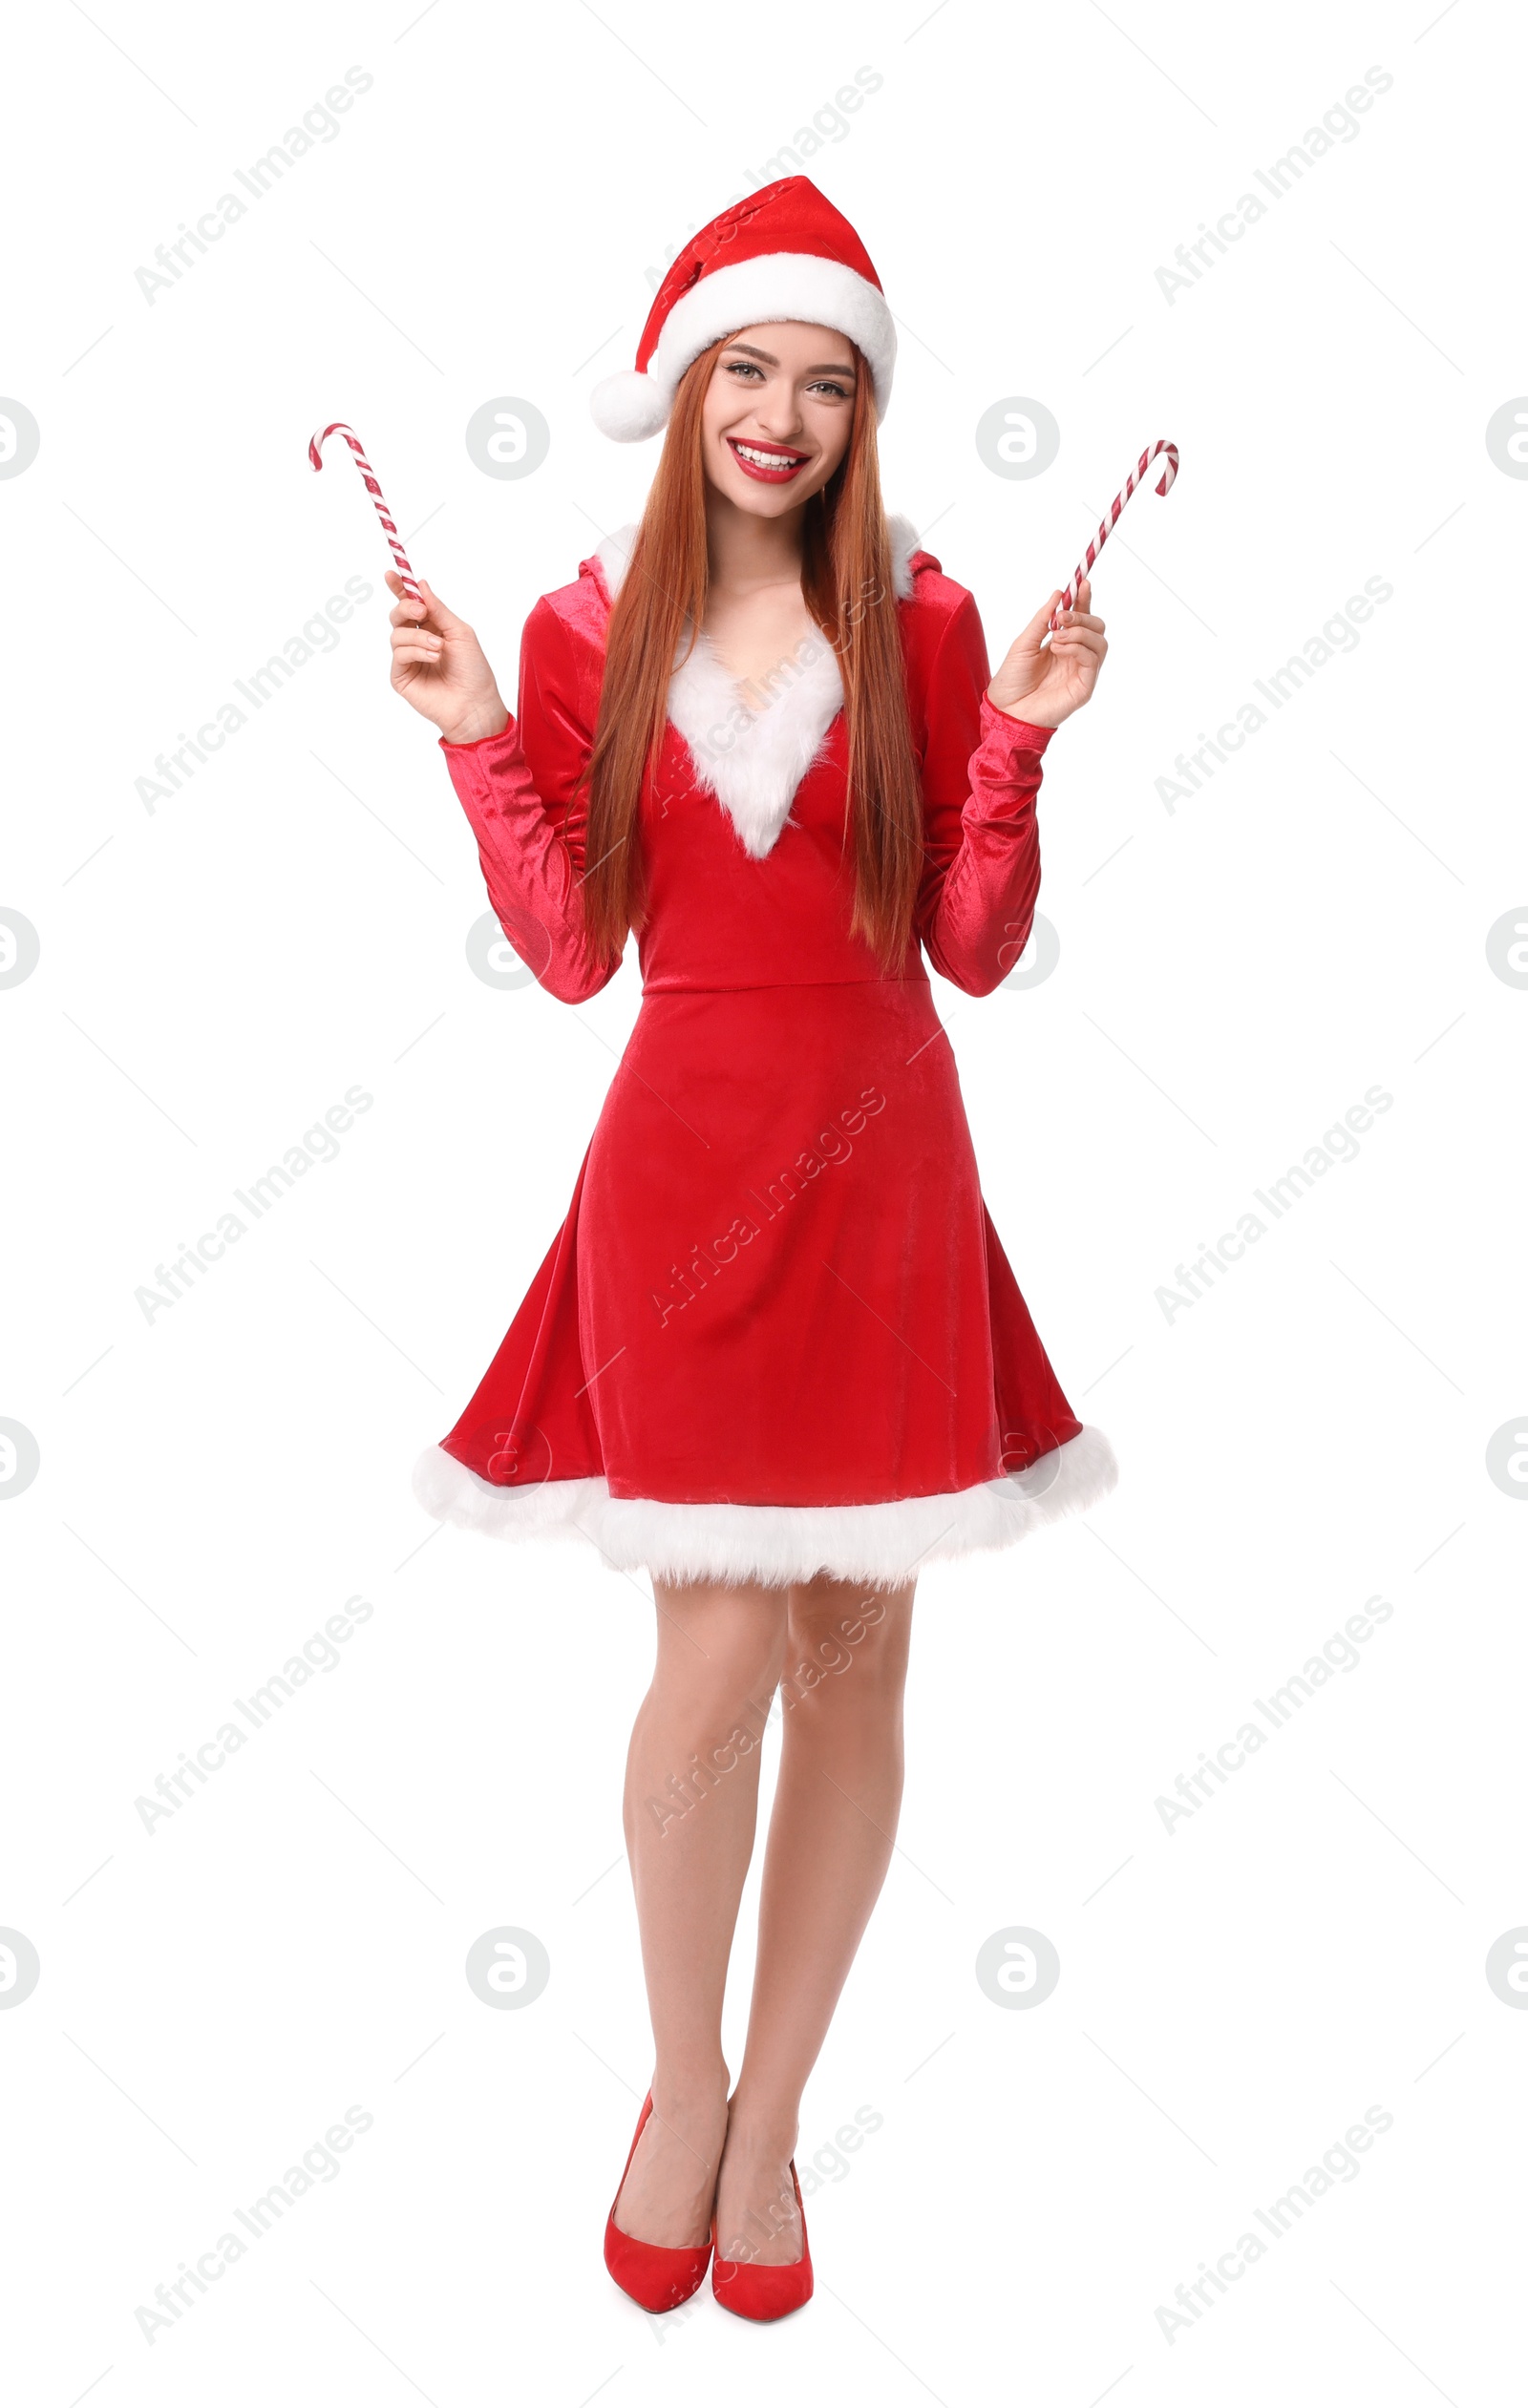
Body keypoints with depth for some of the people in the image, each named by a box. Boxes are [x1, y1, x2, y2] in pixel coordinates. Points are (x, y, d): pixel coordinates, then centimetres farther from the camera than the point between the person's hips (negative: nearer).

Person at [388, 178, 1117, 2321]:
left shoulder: (921, 622, 4)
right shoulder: (589, 633, 4)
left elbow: (975, 948, 1)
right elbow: (569, 956, 2)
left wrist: (1014, 734, -10)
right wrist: (481, 738, -6)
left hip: (884, 1170, 2)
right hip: (685, 1161, -1)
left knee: (859, 1660, 6)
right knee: (720, 1659, -5)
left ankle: (770, 2120, 26)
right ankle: (682, 2081, 24)